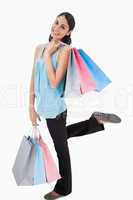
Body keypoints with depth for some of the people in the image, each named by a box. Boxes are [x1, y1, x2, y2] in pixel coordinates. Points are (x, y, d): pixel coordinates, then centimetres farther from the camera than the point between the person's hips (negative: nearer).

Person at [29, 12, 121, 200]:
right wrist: (31, 106, 6)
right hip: (45, 105, 8)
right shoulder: (39, 47, 4)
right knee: (61, 136, 29)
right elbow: (33, 78, 7)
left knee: (61, 147, 10)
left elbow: (54, 83, -24)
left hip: (55, 106, -8)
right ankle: (96, 120, 35)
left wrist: (48, 55, -18)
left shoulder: (64, 50, -16)